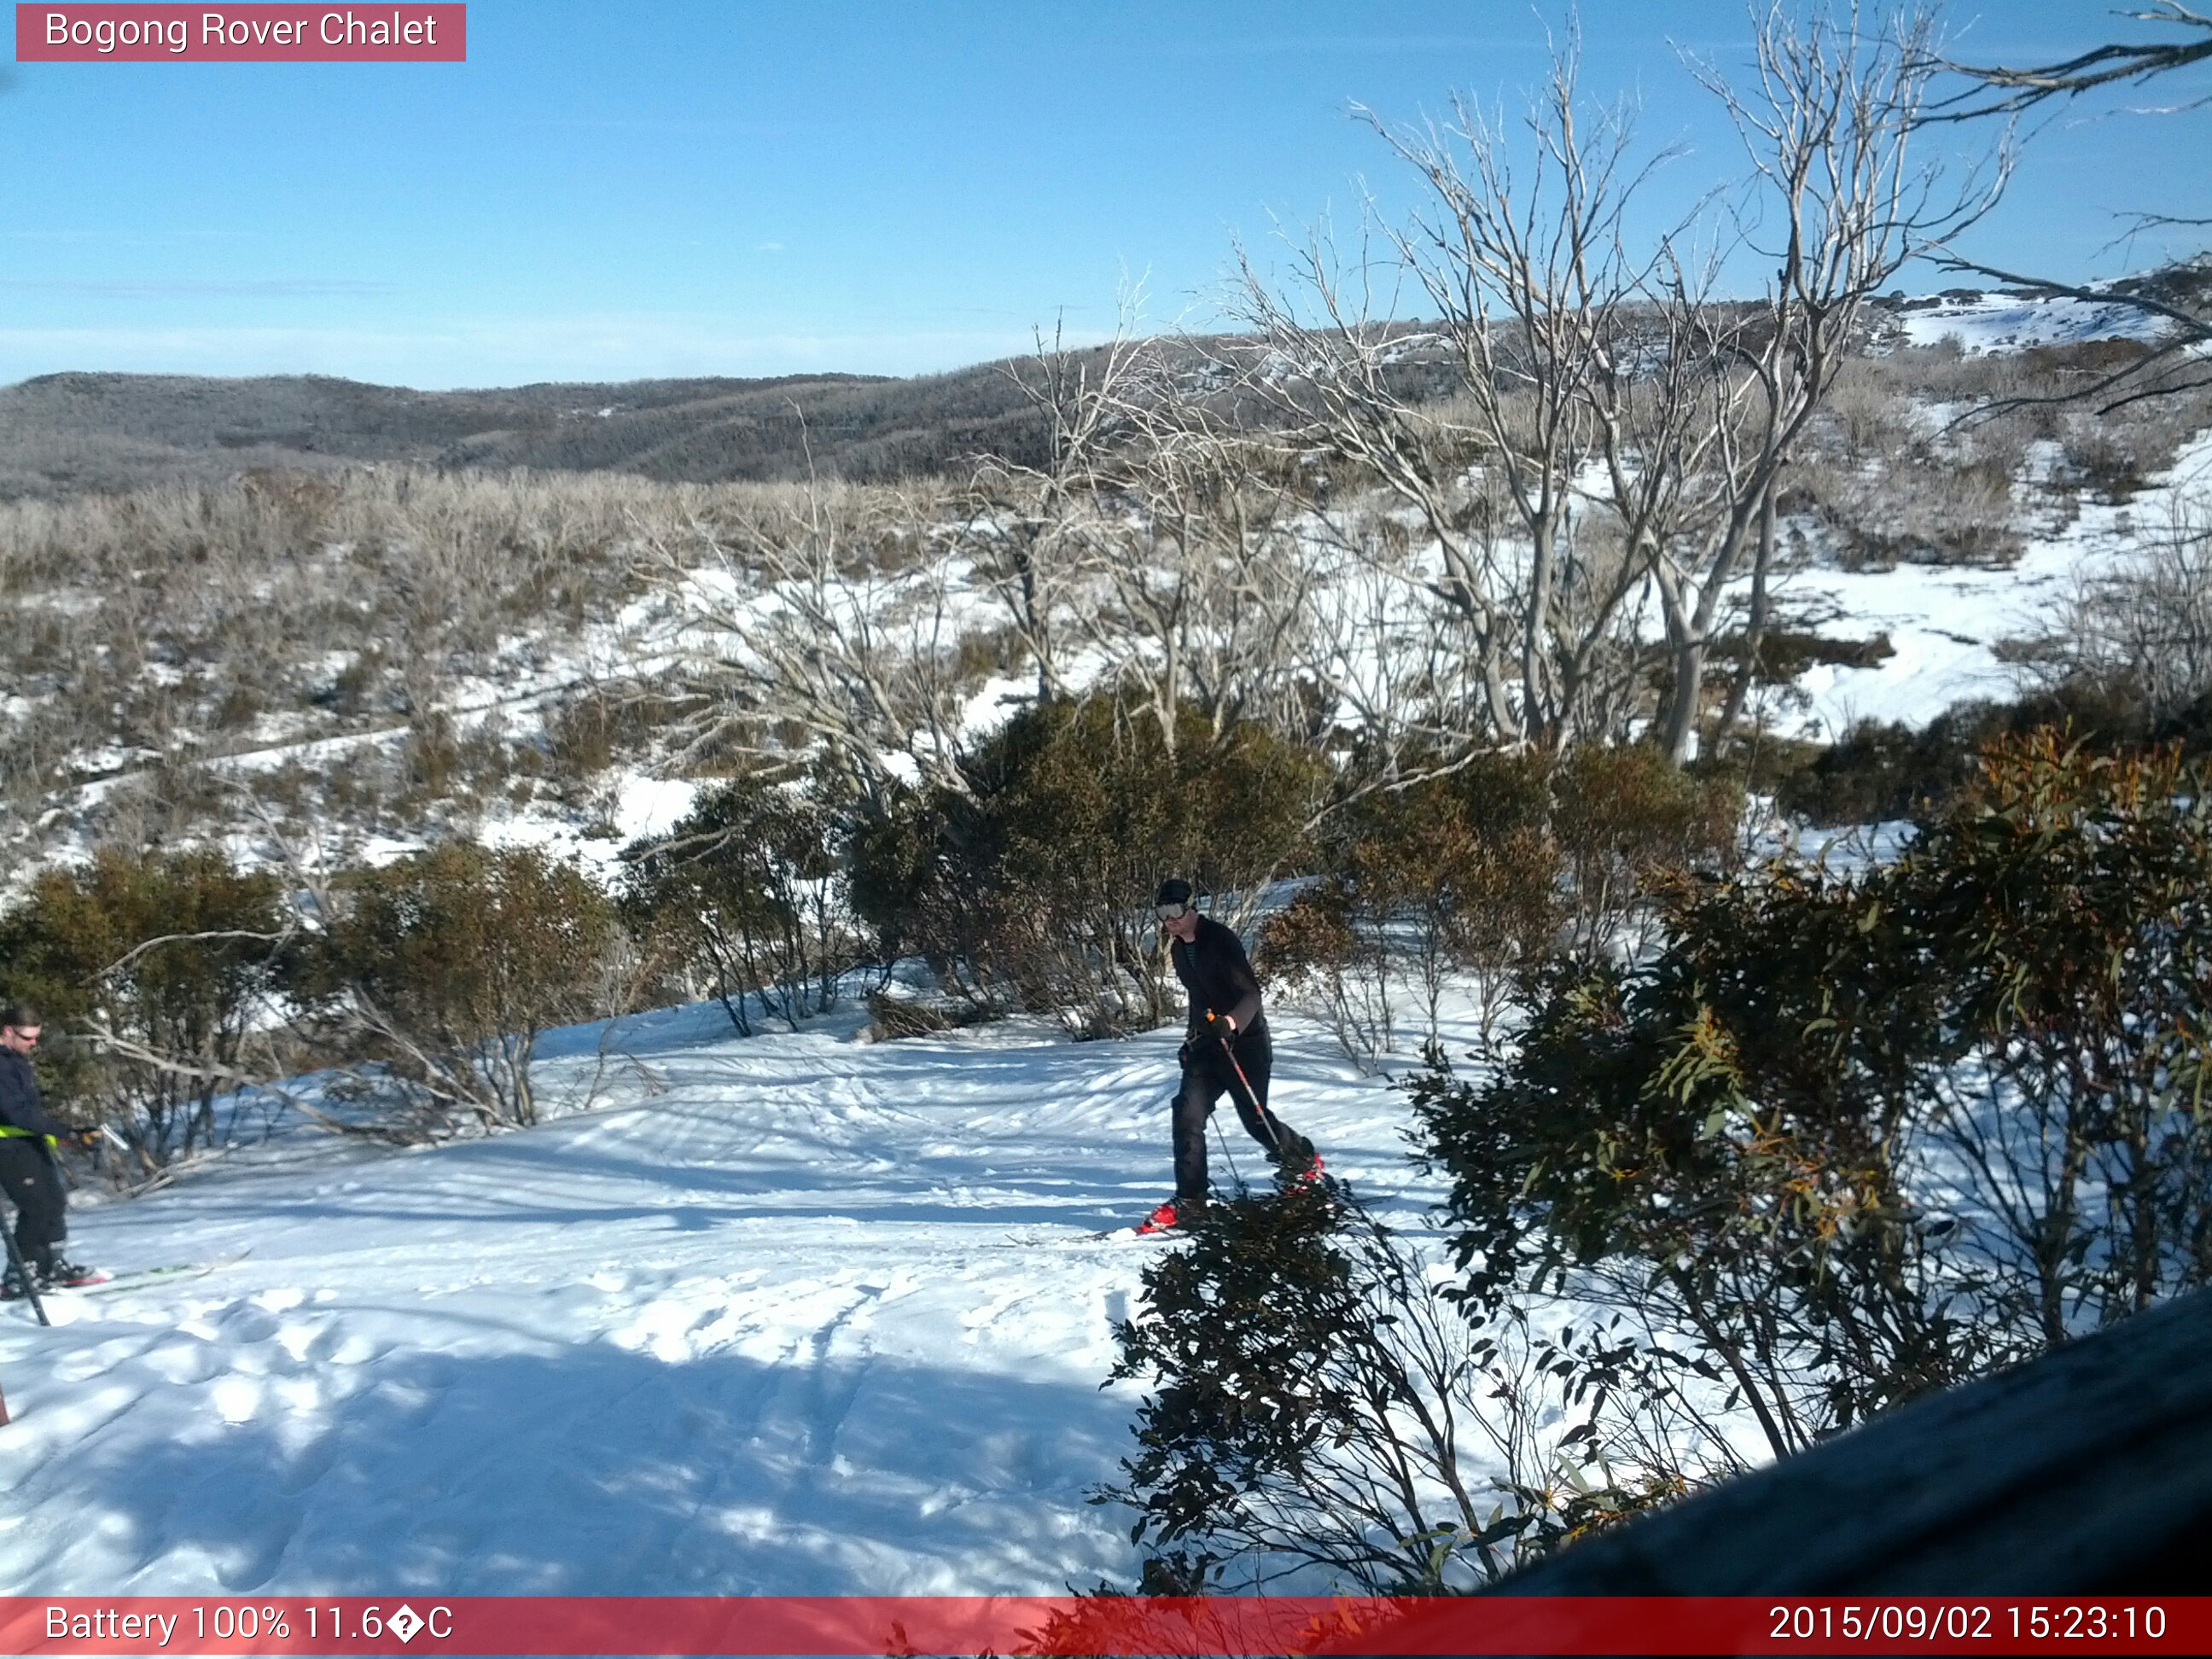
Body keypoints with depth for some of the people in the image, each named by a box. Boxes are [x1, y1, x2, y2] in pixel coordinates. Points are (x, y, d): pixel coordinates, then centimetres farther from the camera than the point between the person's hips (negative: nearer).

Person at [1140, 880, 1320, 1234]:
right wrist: (1193, 1035, 23)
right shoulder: (1178, 950, 10)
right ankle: (1189, 1201, -5)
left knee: (1255, 1118, 0)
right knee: (1187, 1113, -9)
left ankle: (1305, 1163, 29)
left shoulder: (1221, 939, -15)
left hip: (1245, 1041, -7)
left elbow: (1251, 993, -22)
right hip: (1207, 1044, 7)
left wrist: (1232, 1022, -40)